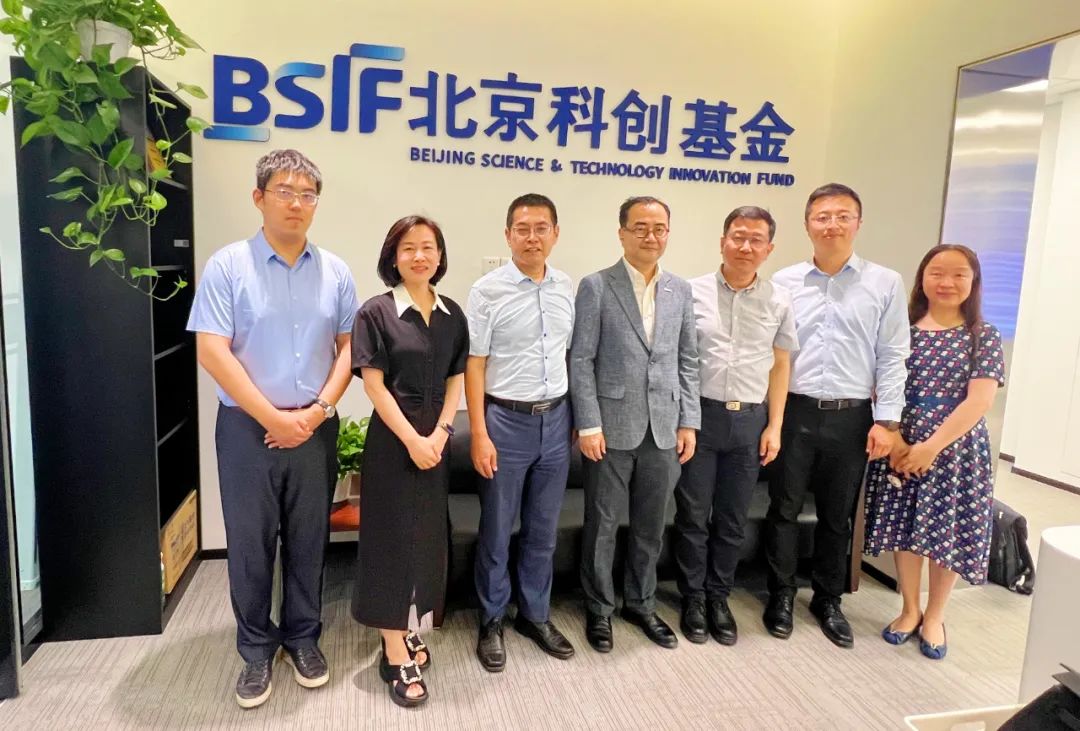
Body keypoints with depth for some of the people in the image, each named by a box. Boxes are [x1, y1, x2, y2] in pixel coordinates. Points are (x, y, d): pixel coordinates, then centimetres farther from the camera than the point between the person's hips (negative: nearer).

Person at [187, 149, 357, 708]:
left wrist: (317, 410, -8)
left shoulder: (335, 272, 4)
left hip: (315, 430, 3)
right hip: (248, 428, -2)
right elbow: (212, 352, -11)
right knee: (250, 544, 9)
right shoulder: (227, 265, -6)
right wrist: (273, 418, -13)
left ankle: (303, 637, 31)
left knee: (308, 541, 13)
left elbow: (348, 346, 5)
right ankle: (256, 648, 27)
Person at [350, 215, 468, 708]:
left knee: (429, 536, 12)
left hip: (435, 437, 5)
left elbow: (456, 381, 6)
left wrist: (440, 433, -7)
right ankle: (397, 656, 9)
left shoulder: (452, 315, 6)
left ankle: (411, 630, 30)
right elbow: (374, 385, -11)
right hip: (393, 437, -5)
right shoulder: (376, 312, -7)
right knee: (392, 536, 0)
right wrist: (412, 440, -16)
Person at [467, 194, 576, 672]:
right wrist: (479, 434, -12)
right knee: (497, 532, 9)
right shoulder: (487, 290, -8)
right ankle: (491, 622, 26)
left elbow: (571, 354, 11)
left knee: (543, 531, 15)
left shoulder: (567, 289, 5)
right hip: (507, 421, -4)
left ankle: (535, 615, 32)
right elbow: (473, 366, -8)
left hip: (556, 420, 4)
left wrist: (578, 417, 8)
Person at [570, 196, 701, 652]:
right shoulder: (596, 287, -4)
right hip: (611, 427, -4)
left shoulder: (680, 291, 9)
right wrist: (588, 425, -12)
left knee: (651, 526, 15)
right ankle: (599, 609, 27)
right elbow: (580, 361, -7)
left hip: (664, 429, 4)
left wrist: (689, 422, 4)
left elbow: (687, 362, 10)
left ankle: (641, 604, 34)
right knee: (602, 525, 9)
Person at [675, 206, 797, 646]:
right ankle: (693, 597, 25)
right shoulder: (692, 292, -4)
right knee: (693, 516, 8)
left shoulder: (779, 302, 4)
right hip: (699, 415, -2)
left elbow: (780, 366, 9)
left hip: (749, 420, 2)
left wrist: (774, 427, 4)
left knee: (733, 520, 12)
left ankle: (719, 597, 29)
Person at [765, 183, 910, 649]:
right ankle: (781, 595, 27)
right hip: (794, 412, 0)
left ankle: (828, 600, 31)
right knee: (784, 509, 10)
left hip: (852, 417, 0)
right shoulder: (783, 282, 3)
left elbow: (892, 357, 0)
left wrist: (887, 420, -5)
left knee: (837, 516, 13)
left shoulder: (886, 284, 2)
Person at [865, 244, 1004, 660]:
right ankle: (909, 610, 29)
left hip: (956, 449, -1)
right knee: (903, 528, 9)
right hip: (902, 447, 2)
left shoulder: (984, 337, -3)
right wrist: (893, 442, -13)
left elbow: (979, 402, -12)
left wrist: (931, 447, -19)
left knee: (947, 533, 7)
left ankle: (934, 617, 28)